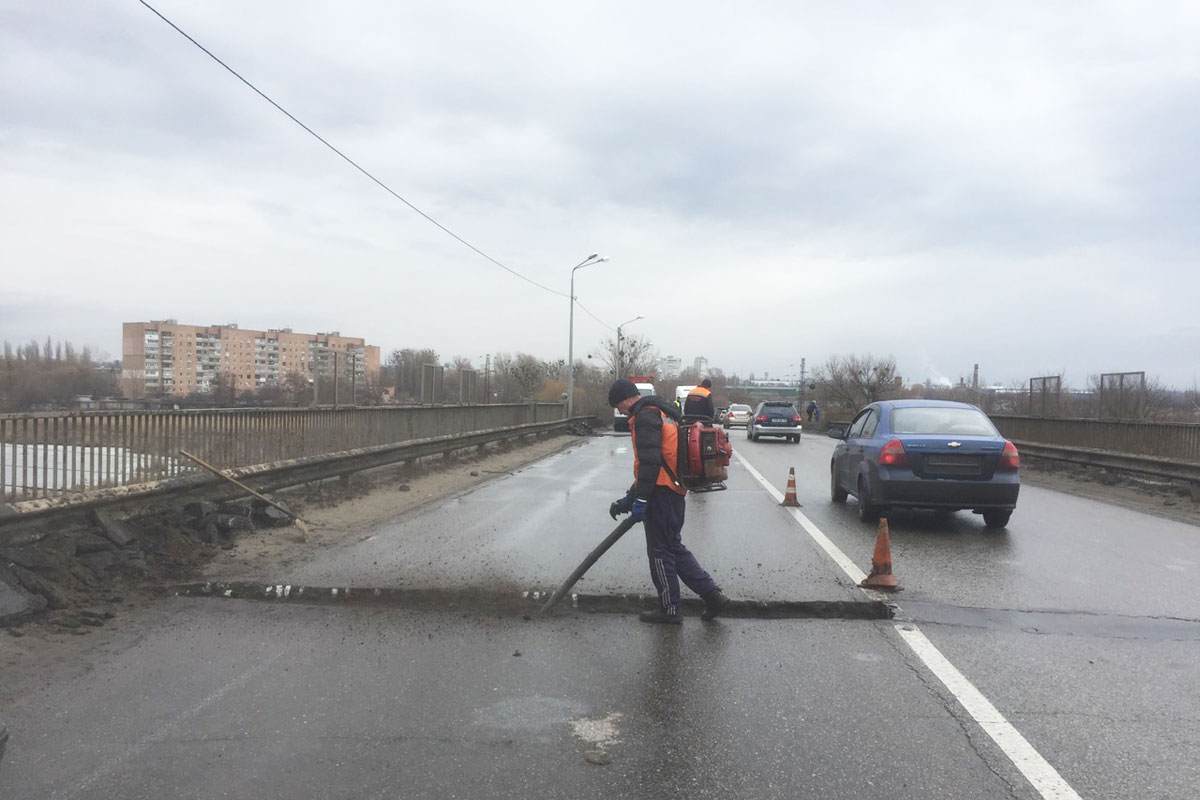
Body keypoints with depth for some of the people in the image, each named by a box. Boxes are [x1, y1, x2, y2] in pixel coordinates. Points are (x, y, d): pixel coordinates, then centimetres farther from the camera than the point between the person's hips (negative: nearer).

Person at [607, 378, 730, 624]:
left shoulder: (645, 416, -12)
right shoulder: (659, 413, 22)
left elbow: (650, 461, -22)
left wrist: (640, 499, -20)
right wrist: (630, 498, 25)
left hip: (661, 493, -10)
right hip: (674, 491, 10)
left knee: (660, 552, 2)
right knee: (674, 548, 16)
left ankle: (669, 609, 13)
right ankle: (713, 595, 16)